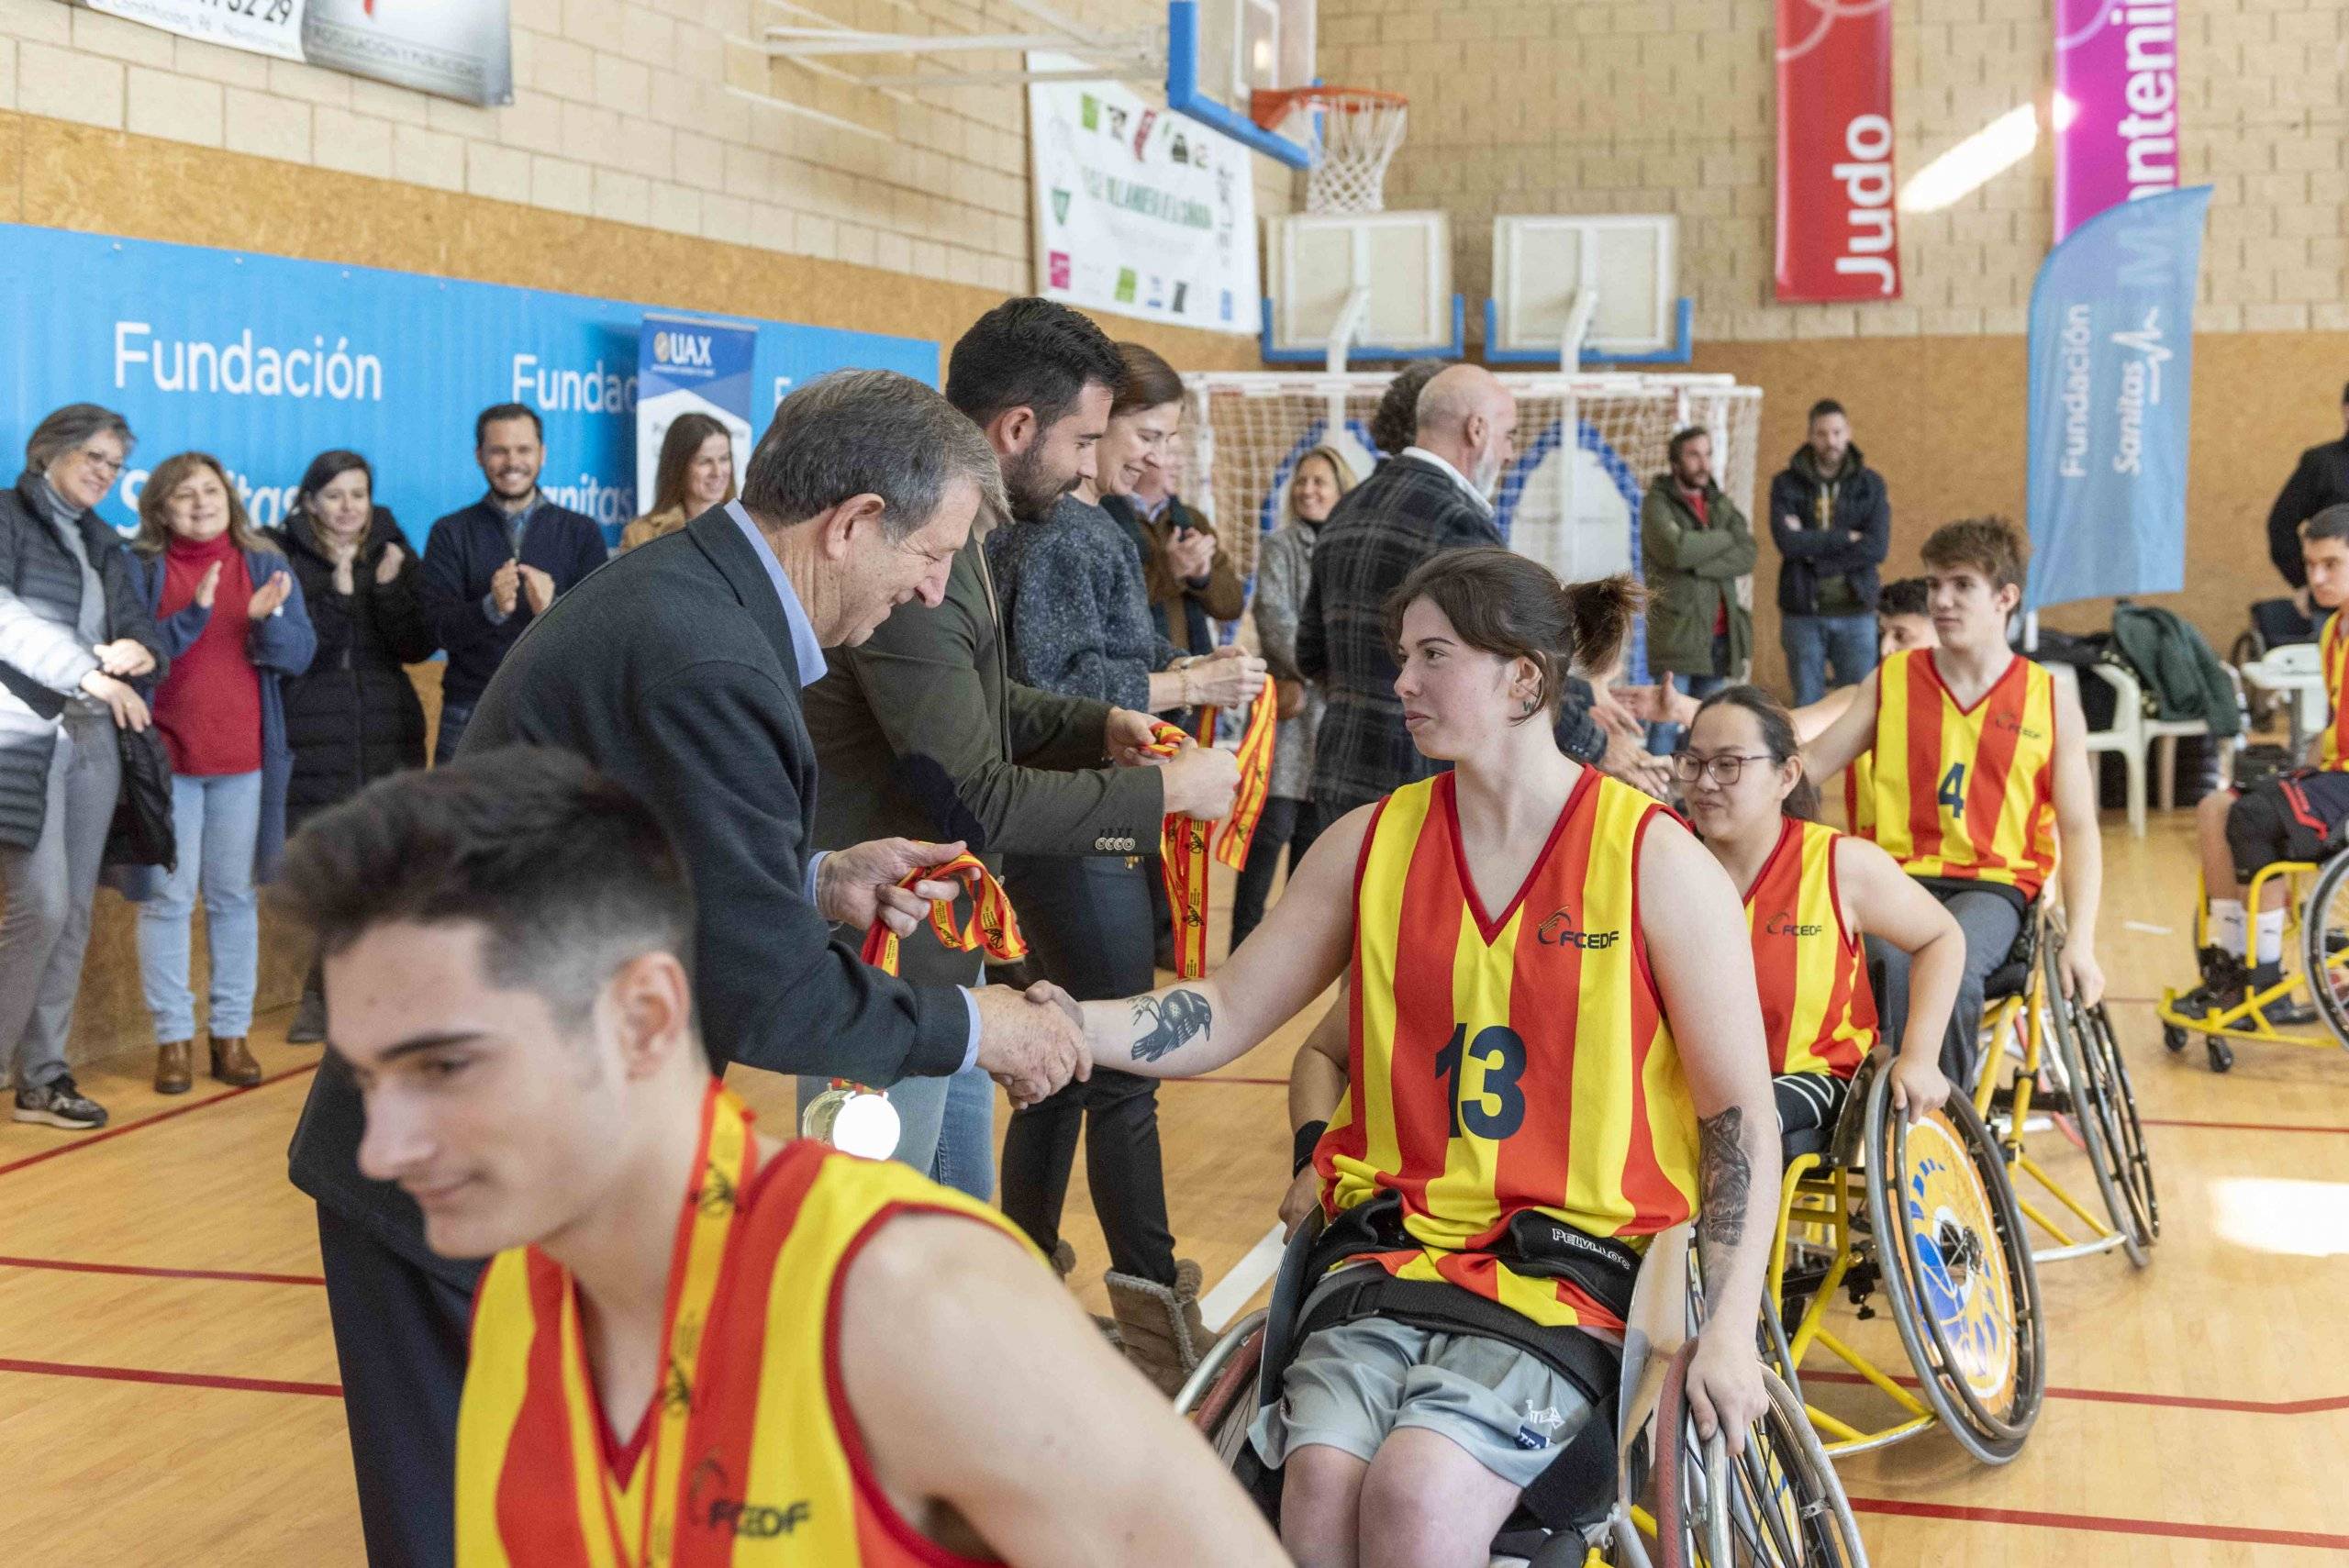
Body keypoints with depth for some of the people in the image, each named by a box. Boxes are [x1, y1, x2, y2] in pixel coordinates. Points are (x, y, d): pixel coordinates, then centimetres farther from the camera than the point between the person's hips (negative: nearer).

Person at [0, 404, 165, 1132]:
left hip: (91, 739, 7)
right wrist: (89, 673, -18)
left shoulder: (103, 543, 19)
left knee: (74, 913, 5)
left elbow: (140, 626, 11)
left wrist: (136, 651, -13)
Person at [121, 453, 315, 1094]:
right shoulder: (140, 569, 0)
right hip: (165, 755, -2)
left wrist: (268, 619, -21)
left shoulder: (266, 565, 7)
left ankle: (230, 1032, 13)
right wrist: (193, 614, -22)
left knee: (235, 896, 7)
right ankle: (173, 1036, 7)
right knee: (167, 897, 0)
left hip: (244, 757, 2)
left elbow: (299, 654, 0)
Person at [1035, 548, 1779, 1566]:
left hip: (1580, 1261, -3)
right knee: (1320, 1483, -25)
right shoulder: (1369, 842, 9)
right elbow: (1222, 1019, 8)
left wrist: (1732, 1329, -9)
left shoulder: (1657, 860, -3)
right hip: (1395, 1246, 3)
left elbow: (1740, 1113, -1)